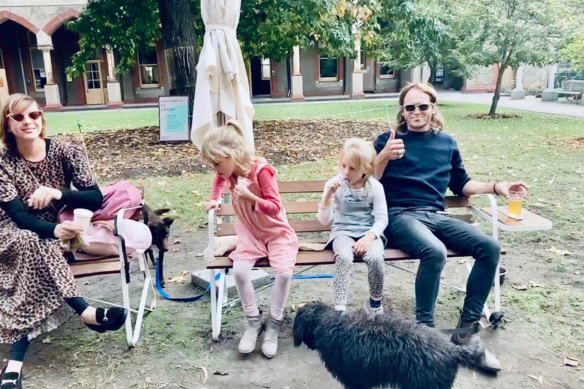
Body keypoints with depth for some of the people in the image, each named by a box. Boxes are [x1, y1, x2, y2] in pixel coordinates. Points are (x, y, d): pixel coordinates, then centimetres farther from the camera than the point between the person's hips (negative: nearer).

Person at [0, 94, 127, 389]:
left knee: (33, 251, -30)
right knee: (33, 243, -34)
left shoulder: (66, 152, -6)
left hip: (59, 232, 1)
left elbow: (96, 199, -13)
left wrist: (58, 193, -30)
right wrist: (54, 229, -36)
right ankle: (84, 311, -32)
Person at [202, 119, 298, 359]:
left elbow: (275, 207, -24)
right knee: (239, 270, -23)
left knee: (284, 272, -28)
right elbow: (220, 178, 22)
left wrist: (251, 197, -39)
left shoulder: (261, 170, -25)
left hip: (277, 232, -4)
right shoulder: (229, 170, -5)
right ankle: (253, 322, -2)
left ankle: (273, 325, -6)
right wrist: (214, 199, 9)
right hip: (250, 233, 5)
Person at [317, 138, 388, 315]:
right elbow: (324, 220, -5)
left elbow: (382, 219, -4)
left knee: (375, 258, -30)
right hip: (343, 232, 0)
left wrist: (369, 237, -22)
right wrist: (328, 195, -20)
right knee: (344, 258, -34)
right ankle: (340, 307, -26)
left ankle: (375, 301, -3)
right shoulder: (334, 184, -3)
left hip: (369, 232, 1)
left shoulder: (375, 187, -2)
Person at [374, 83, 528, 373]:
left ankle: (467, 329, -8)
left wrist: (495, 187, 14)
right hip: (401, 215, -5)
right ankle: (424, 328, -18)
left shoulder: (447, 143, 18)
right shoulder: (388, 140, 6)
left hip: (437, 216, 5)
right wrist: (384, 157, -16)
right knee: (435, 251, -36)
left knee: (490, 247, -18)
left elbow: (461, 184, 26)